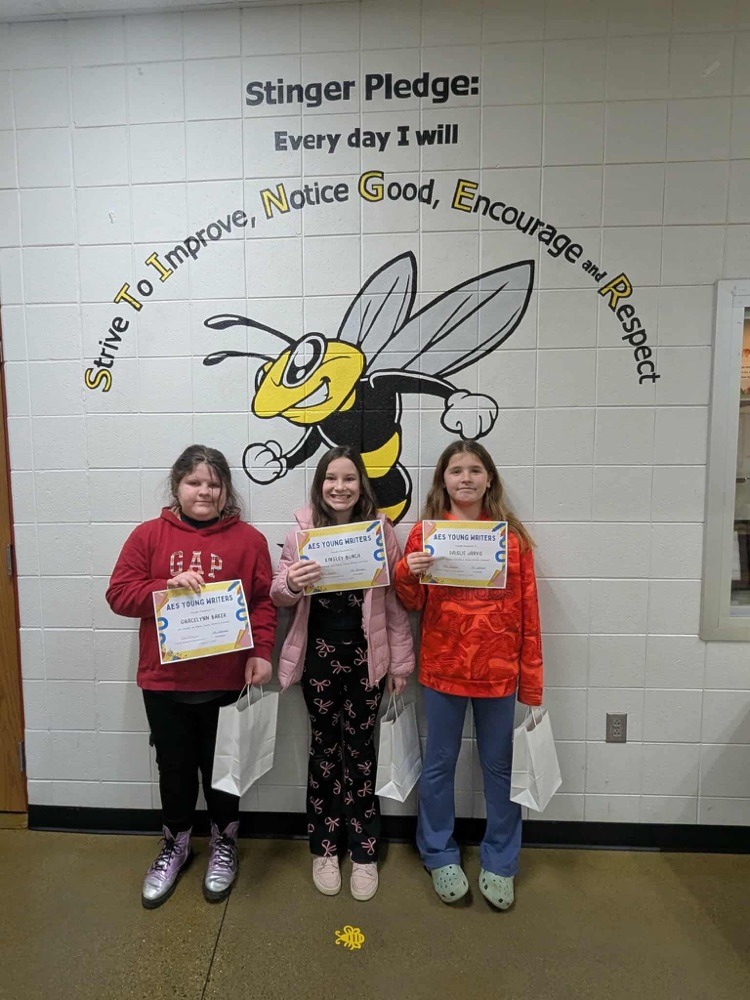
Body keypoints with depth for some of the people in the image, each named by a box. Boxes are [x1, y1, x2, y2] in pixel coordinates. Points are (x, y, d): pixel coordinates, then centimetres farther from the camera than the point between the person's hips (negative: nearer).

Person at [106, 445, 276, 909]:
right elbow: (119, 594, -4)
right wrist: (169, 585, -19)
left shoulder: (249, 539, -3)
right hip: (164, 680, 1)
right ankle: (176, 846, 41)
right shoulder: (149, 535, -1)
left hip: (227, 681, -1)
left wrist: (261, 653, -15)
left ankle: (224, 844, 40)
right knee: (175, 768, 17)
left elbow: (265, 602, -4)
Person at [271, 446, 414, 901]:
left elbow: (396, 602, 0)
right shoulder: (302, 532, -2)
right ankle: (324, 848, 32)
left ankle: (364, 852, 29)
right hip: (319, 653, 1)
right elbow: (279, 596, 2)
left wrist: (401, 660, 1)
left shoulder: (382, 531, -3)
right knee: (324, 746, 13)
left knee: (360, 747, 11)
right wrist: (291, 583, -22)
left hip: (366, 653, 0)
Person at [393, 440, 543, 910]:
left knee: (500, 766, 14)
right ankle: (441, 857, 36)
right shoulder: (426, 532, -3)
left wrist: (531, 680, 0)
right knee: (439, 764, 15)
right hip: (442, 669, 0)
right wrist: (407, 573, -19)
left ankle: (500, 863, 35)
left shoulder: (513, 535, -2)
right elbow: (412, 604, 3)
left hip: (499, 672, 0)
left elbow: (527, 610, 0)